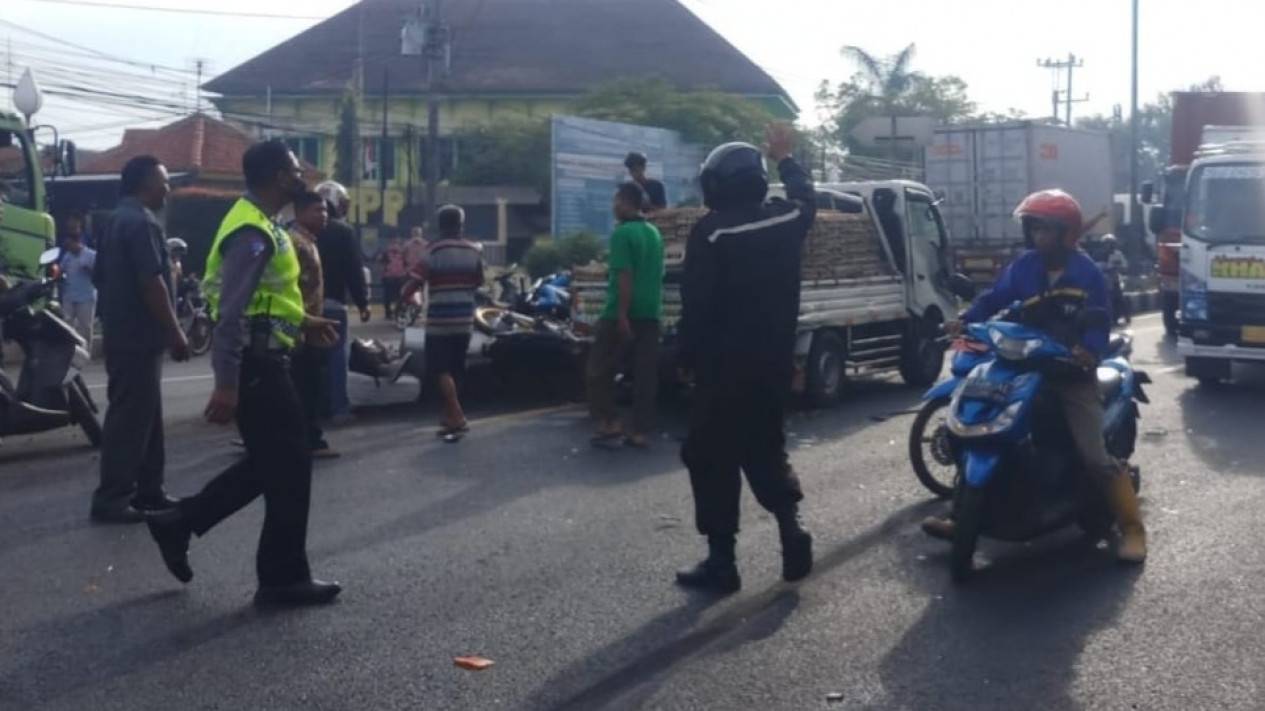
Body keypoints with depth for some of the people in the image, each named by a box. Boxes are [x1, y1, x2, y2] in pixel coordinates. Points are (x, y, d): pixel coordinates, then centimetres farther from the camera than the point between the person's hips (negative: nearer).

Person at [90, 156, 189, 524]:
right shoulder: (142, 222, -15)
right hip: (140, 335, -10)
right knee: (131, 417, -7)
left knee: (145, 415, 14)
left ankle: (146, 490, 19)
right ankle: (111, 498, -4)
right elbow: (151, 283, -22)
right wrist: (176, 333, -17)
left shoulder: (117, 220, 17)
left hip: (121, 332, 10)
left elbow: (101, 277, 22)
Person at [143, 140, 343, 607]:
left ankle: (178, 524, 24)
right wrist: (227, 384, -27)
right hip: (256, 362, -10)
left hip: (261, 360, 10)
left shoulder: (258, 224, 14)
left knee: (268, 464, 18)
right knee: (288, 467, -1)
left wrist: (301, 322, 18)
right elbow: (232, 313, -24)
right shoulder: (253, 232, -18)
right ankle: (284, 579, 10)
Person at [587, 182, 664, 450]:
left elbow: (625, 276, -18)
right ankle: (640, 432, 7)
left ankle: (610, 424, 0)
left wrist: (622, 314, -20)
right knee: (646, 374, 5)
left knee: (600, 370, 4)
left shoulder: (622, 233, -11)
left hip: (623, 313, -7)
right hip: (651, 313, 7)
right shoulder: (655, 233, 12)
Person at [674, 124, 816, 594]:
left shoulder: (711, 232, -13)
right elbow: (807, 199, 27)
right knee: (766, 447, 21)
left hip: (723, 364, -6)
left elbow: (695, 303, -14)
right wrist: (785, 157, 40)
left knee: (713, 459, 1)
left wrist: (689, 356, -3)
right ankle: (791, 531, 11)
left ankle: (721, 561, 2)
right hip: (774, 361, 6)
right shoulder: (785, 220, 2)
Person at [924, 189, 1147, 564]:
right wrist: (967, 320, -15)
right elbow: (995, 298, 3)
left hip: (1073, 372, -5)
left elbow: (1099, 323, -12)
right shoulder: (1024, 266, 5)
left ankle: (1132, 527, -2)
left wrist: (1091, 352, -32)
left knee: (1096, 456, -14)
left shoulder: (1088, 273, -7)